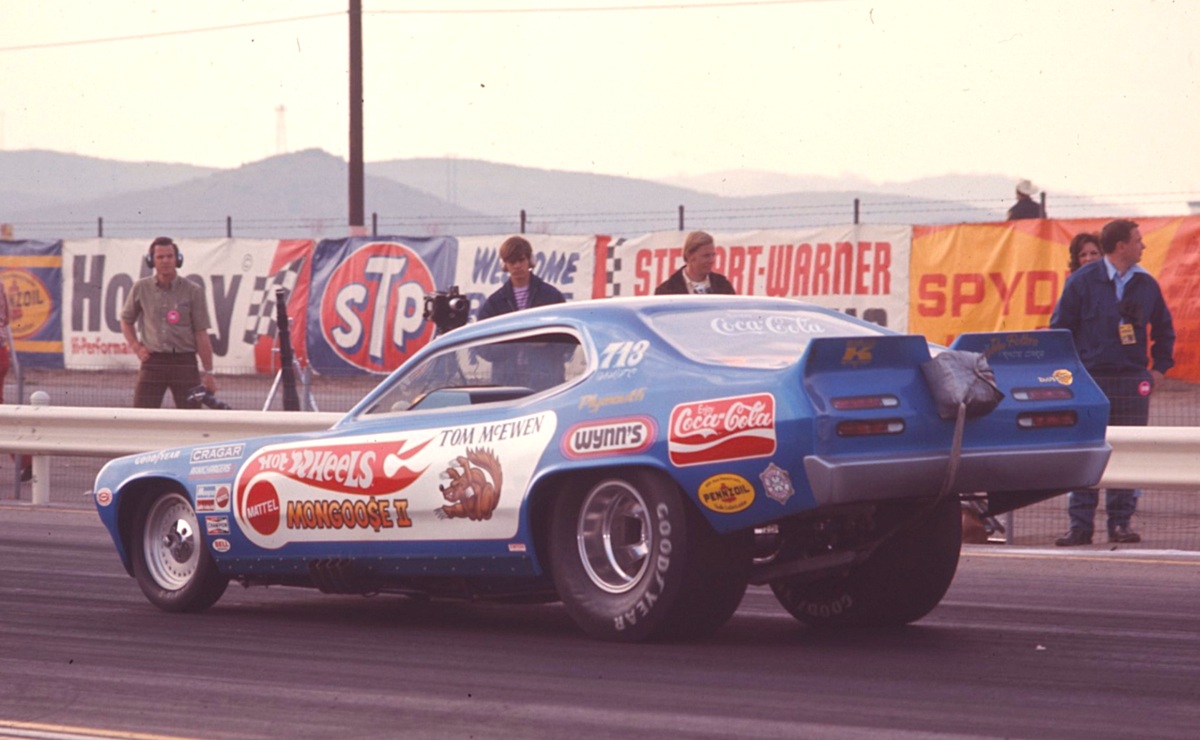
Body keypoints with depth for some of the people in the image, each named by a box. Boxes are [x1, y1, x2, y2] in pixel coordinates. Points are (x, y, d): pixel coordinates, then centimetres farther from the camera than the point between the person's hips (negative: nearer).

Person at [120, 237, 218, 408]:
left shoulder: (193, 291, 0)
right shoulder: (141, 289, 6)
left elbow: (201, 334, 0)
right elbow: (126, 320, 21)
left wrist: (208, 373, -2)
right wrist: (136, 347, 6)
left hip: (184, 362, -1)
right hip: (153, 361, 1)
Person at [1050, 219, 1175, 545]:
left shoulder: (1146, 284, 10)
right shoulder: (1082, 281, -1)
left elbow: (1164, 329, 23)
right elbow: (1059, 328, 2)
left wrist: (1159, 367, 14)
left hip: (1132, 383, 3)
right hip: (1089, 380, -3)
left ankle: (1120, 522, 7)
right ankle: (1080, 524, -2)